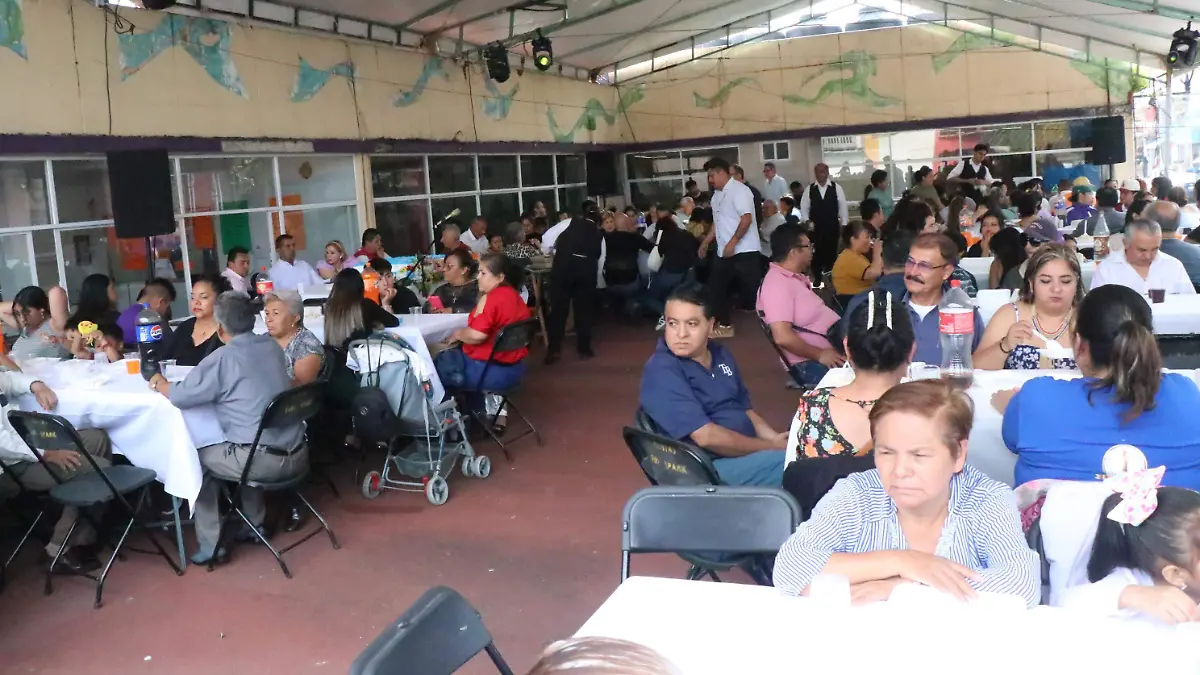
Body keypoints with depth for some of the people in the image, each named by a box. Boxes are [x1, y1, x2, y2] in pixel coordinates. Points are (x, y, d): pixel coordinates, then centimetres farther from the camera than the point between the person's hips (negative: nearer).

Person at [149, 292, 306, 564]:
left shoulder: (224, 358, -11)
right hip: (297, 455, 7)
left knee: (197, 459, 17)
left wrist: (159, 383, 14)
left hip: (264, 460, -7)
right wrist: (208, 377, 26)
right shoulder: (272, 346, 9)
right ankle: (254, 524, 38)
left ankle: (210, 545, 17)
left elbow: (179, 397, -7)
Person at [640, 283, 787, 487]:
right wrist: (771, 447, -14)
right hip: (710, 467, -9)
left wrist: (775, 439, -1)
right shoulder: (662, 371, -16)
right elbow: (706, 437, -22)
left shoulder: (720, 355, 11)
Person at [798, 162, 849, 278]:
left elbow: (843, 206, 1)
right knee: (816, 254, 4)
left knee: (831, 254, 6)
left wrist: (844, 224, -2)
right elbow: (804, 207, 5)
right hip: (815, 228, 1)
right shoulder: (809, 189, 2)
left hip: (832, 227, -1)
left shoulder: (836, 187, -1)